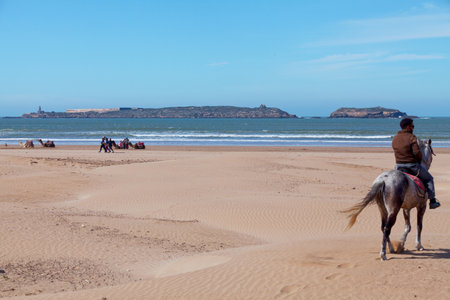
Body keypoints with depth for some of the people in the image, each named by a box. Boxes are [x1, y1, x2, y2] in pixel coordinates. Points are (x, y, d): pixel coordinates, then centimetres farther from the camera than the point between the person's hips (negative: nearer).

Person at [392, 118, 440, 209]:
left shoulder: (394, 139, 5)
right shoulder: (411, 137, -15)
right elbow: (417, 152, -21)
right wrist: (420, 160, -2)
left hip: (398, 166, 5)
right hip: (412, 165, -5)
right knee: (428, 179, 17)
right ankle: (432, 201, 17)